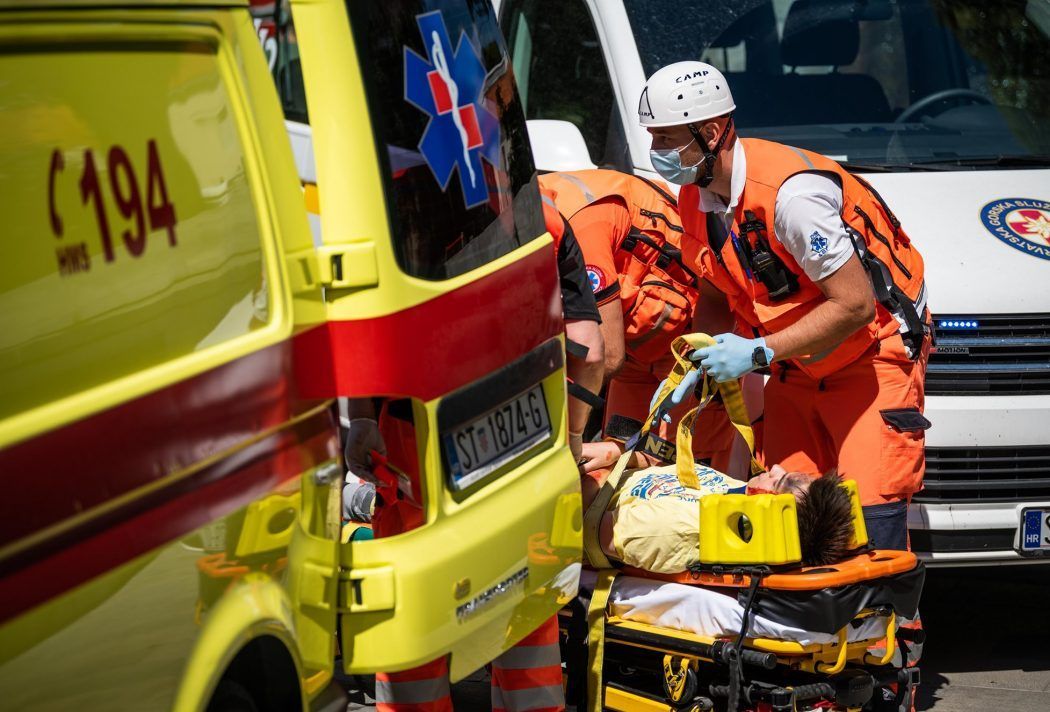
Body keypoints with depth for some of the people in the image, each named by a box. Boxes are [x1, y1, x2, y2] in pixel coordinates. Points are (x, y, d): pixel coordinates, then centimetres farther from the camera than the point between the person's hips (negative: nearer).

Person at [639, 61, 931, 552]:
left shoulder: (791, 194, -29)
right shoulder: (696, 197, -3)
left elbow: (855, 306, -27)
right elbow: (715, 296, 10)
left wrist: (758, 353, -27)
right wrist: (699, 366, -10)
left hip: (874, 355, -8)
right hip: (796, 369, 8)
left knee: (870, 515, -17)